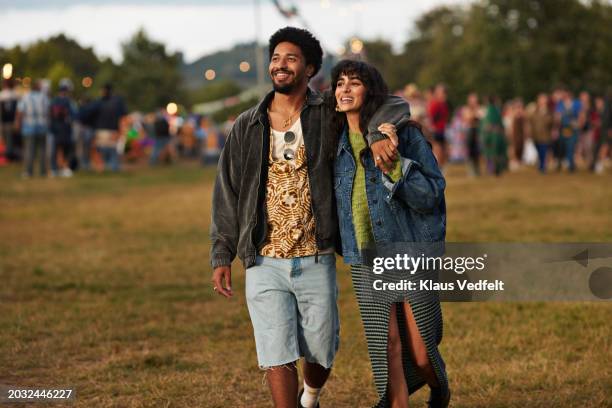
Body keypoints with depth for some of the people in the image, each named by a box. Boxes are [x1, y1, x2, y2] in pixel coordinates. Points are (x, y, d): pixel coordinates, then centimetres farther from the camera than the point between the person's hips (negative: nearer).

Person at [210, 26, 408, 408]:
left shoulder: (328, 117, 0)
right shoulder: (247, 126, 5)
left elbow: (393, 105, 0)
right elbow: (227, 194, 8)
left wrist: (380, 135, -23)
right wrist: (221, 256, 4)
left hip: (316, 261, 0)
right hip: (264, 263, 0)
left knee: (321, 353, 10)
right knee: (277, 357, -6)